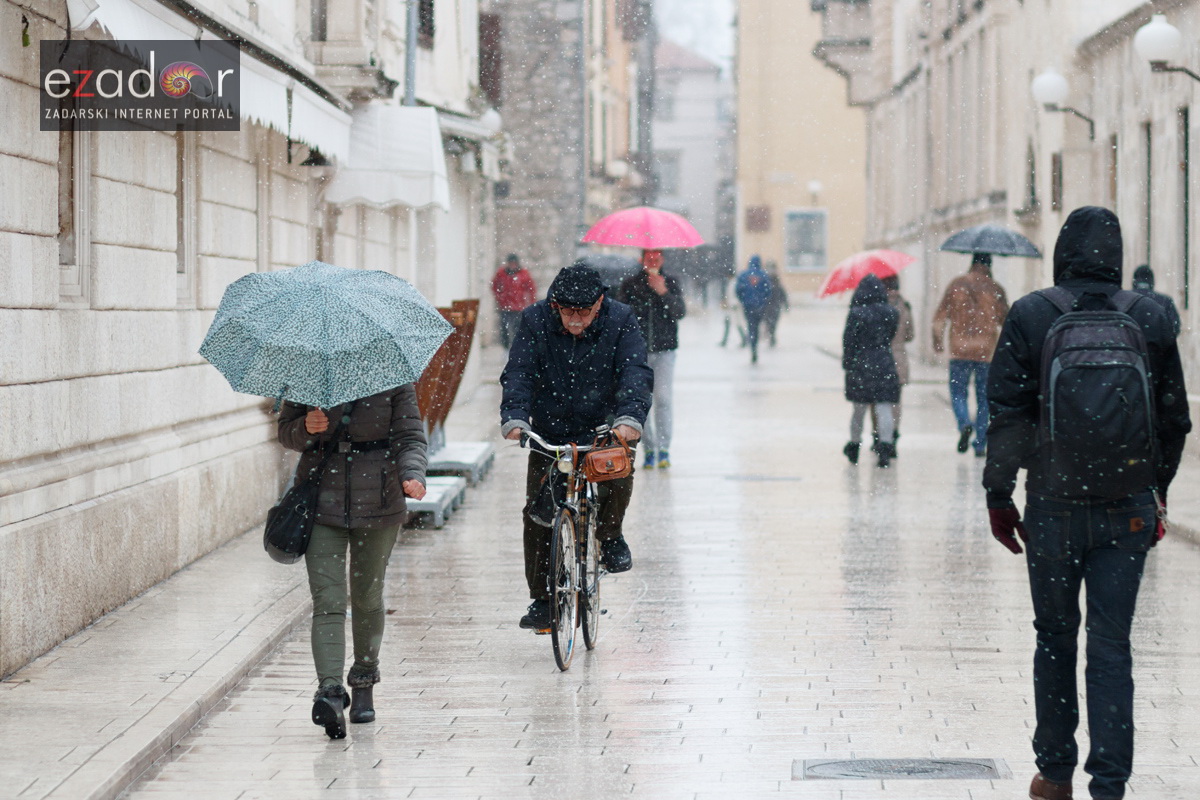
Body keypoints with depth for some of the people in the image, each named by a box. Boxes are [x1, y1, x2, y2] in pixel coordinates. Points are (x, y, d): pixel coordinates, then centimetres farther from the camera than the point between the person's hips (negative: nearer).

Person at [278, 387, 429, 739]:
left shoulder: (395, 383, 0)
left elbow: (410, 438, -3)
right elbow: (286, 431, 10)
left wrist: (412, 474, -23)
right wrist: (306, 428, -14)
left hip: (378, 506, 0)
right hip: (322, 504, 0)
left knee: (367, 597, 12)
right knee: (327, 600, -13)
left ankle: (364, 680, 33)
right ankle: (330, 690, -24)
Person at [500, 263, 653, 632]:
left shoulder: (620, 321, -10)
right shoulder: (535, 321, -8)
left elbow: (636, 374, -18)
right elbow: (518, 374, -14)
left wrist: (630, 417, -37)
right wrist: (514, 418, -33)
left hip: (604, 428, -1)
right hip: (549, 432, 1)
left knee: (618, 476, -30)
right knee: (538, 514, -5)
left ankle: (609, 535, 2)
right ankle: (542, 601, 8)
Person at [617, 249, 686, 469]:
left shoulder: (671, 283, 6)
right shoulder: (630, 284, 5)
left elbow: (680, 312, -3)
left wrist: (664, 292, -16)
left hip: (664, 351, -1)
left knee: (663, 398, -9)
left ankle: (664, 449, -7)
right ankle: (648, 449, 7)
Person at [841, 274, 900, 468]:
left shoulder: (856, 314, -10)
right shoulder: (891, 314, 0)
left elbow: (848, 341, -8)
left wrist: (847, 363, 1)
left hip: (861, 365, -1)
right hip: (885, 365, 1)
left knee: (859, 409, 12)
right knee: (884, 409, -3)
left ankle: (854, 447, 25)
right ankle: (885, 447, -18)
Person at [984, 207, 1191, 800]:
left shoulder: (1031, 316, -4)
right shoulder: (1151, 320, 2)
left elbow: (1008, 415, -5)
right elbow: (1174, 418, 8)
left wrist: (998, 494, 3)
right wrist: (1157, 493, 19)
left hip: (1054, 508, -1)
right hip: (1128, 508, 1)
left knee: (1055, 639, 13)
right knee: (1112, 646, 3)